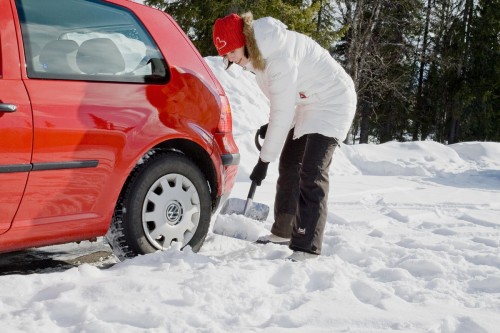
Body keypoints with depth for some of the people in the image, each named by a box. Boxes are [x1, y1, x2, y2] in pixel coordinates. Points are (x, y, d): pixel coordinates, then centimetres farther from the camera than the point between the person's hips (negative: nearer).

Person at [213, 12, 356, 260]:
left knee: (311, 172, -17)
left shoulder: (279, 55, -31)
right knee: (289, 166, 14)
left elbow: (283, 112, -31)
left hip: (332, 102, -10)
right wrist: (270, 127, -1)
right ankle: (283, 231, 26)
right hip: (308, 105, 10)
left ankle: (307, 246, -15)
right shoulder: (259, 50, -2)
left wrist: (264, 160, -27)